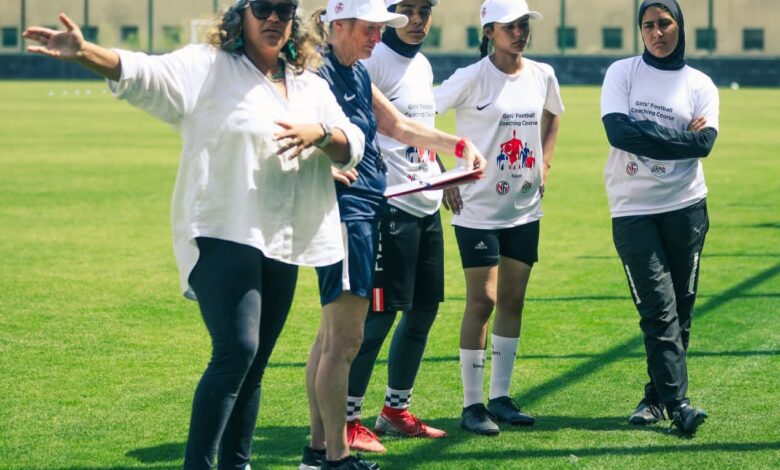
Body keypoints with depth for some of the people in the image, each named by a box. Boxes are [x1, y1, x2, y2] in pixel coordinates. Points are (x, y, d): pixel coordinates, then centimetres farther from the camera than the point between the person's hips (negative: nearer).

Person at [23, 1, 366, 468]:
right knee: (237, 350, -21)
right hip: (222, 236, -6)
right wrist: (84, 53, -34)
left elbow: (353, 145, 12)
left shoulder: (311, 87, 15)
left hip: (282, 245, 6)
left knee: (253, 365, 12)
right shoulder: (209, 67, -2)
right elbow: (145, 73, -16)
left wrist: (320, 132, -11)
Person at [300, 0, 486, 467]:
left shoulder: (358, 75, 14)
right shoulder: (320, 73, -15)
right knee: (345, 338, -6)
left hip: (365, 213, 10)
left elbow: (399, 125, 23)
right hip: (343, 213, -10)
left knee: (333, 335, 14)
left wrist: (459, 144, 15)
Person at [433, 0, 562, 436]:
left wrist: (545, 164, 12)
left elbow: (553, 116, 25)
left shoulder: (542, 75, 4)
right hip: (479, 208, -5)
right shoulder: (472, 78, -13)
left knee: (513, 300, 9)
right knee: (482, 300, -5)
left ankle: (500, 397, 19)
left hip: (525, 209, 5)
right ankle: (472, 404, 3)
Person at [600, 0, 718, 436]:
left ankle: (658, 395, 16)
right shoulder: (623, 73, 4)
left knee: (681, 308, 4)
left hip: (685, 207, 2)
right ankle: (677, 401, -13)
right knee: (658, 309, -9)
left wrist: (645, 135, -12)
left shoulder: (700, 85, 6)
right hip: (633, 209, -2)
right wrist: (679, 139, -10)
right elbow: (618, 131, -13)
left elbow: (704, 144, -10)